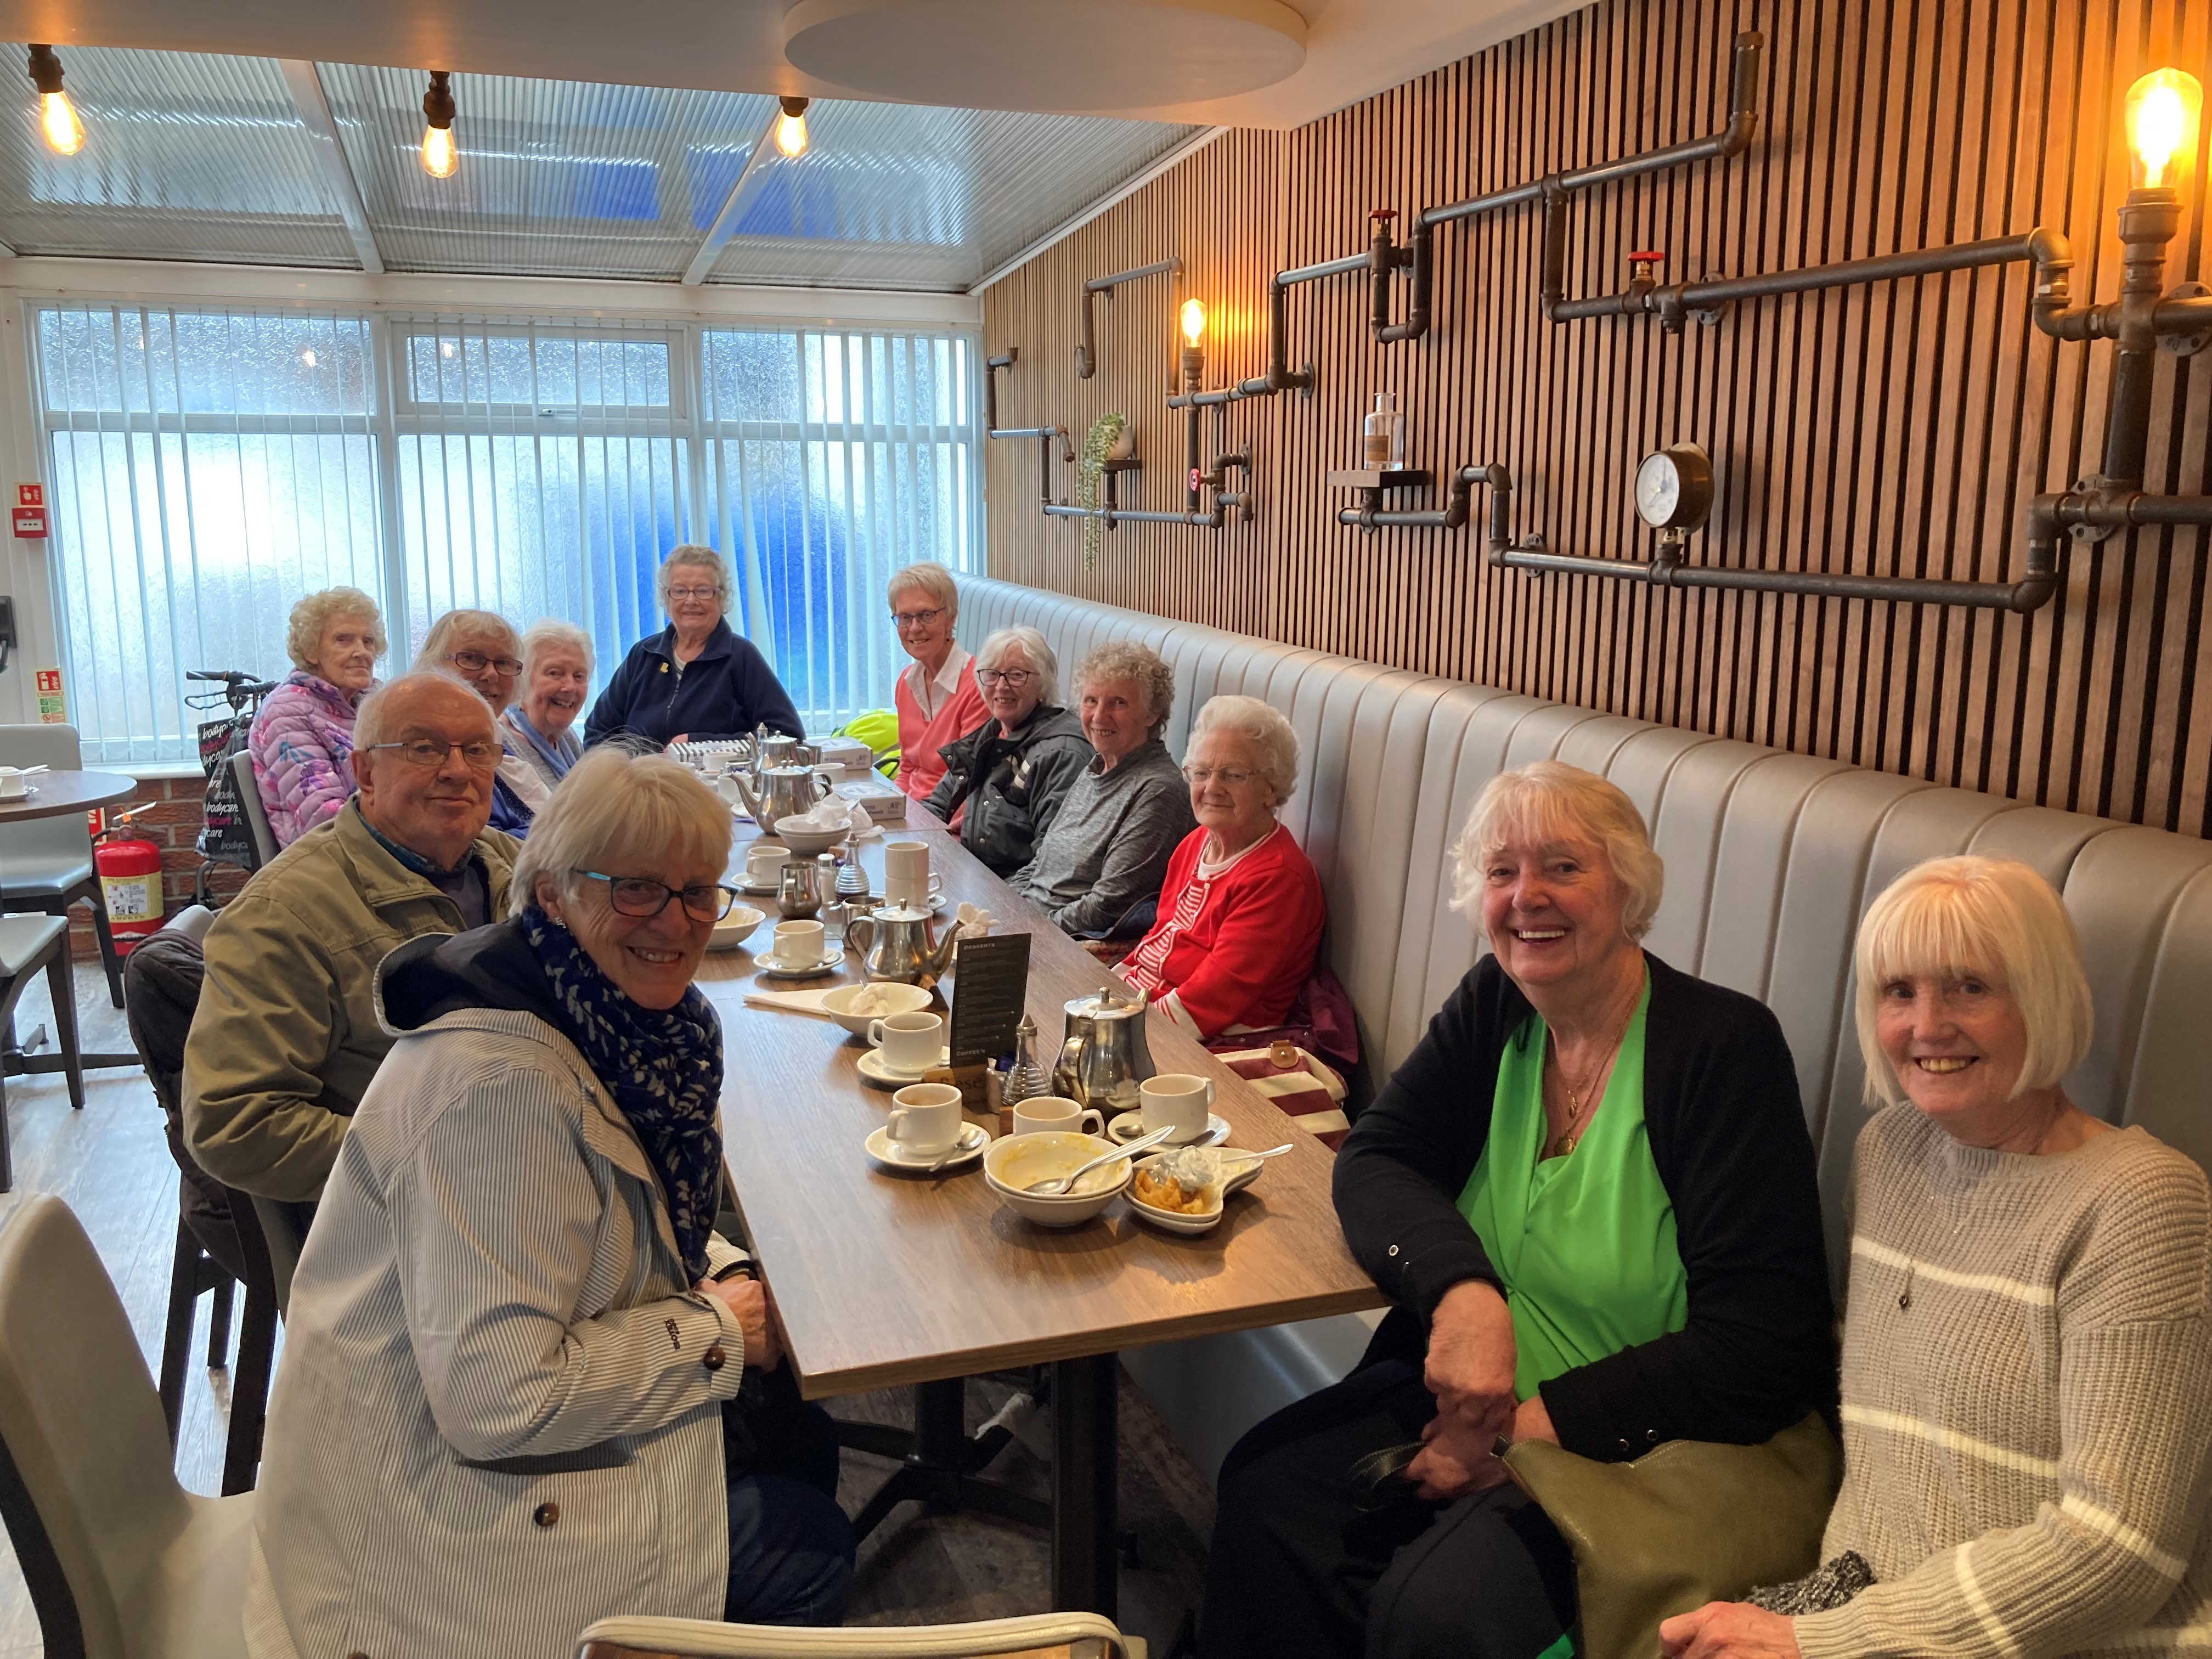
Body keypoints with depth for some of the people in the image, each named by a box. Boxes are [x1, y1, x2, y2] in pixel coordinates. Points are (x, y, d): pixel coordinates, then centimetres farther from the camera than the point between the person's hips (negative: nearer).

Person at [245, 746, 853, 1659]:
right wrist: (716, 1332, -19)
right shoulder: (498, 1079, -31)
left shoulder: (626, 1016, -2)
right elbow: (502, 1396, -31)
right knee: (808, 1547, -3)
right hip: (436, 1498, -9)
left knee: (803, 1438, 14)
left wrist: (722, 1278, -4)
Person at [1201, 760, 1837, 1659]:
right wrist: (1460, 1291, -25)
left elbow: (1761, 1346, -20)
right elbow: (1373, 1160, -3)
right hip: (1469, 1395, 6)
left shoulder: (1725, 1046, -16)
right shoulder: (1495, 1006, 2)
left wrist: (1524, 1429, -20)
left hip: (1625, 1443, -5)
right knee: (1263, 1489, -13)